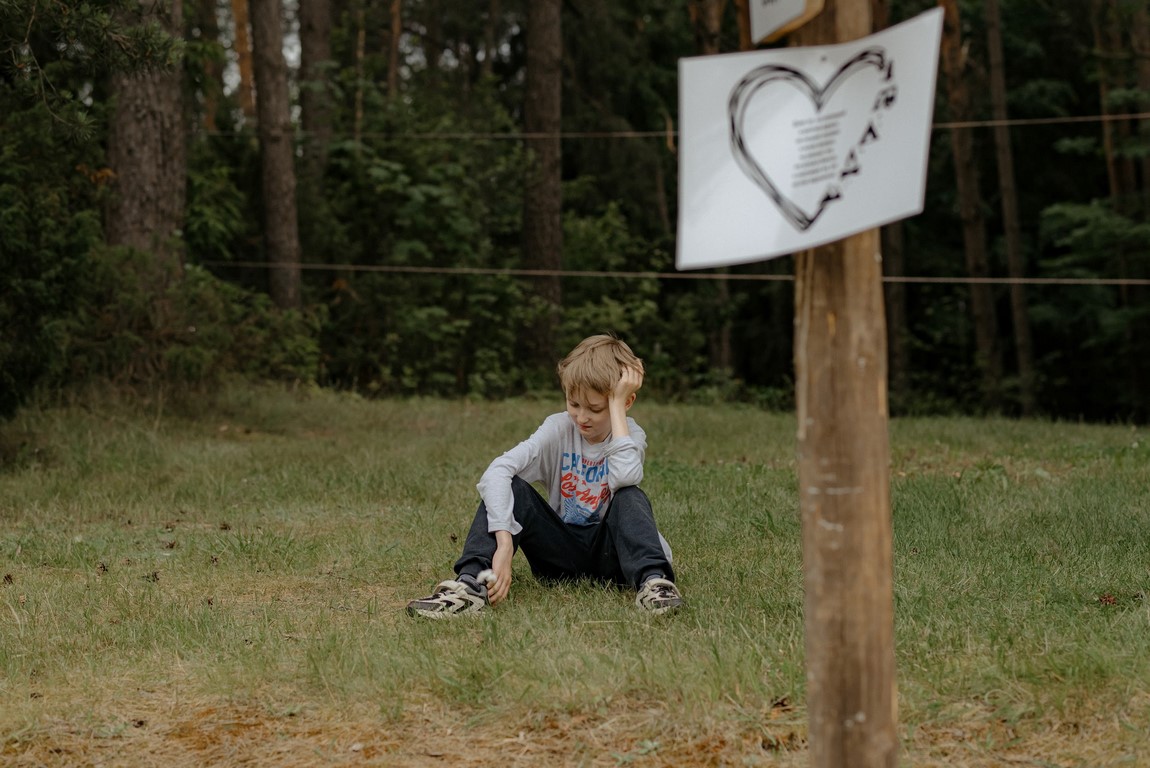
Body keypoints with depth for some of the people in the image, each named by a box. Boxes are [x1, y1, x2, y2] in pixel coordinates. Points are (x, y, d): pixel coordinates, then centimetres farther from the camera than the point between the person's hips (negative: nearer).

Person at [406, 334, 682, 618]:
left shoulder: (630, 434, -10)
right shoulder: (559, 428, -10)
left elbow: (625, 477, -36)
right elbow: (496, 471, -27)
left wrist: (617, 404, -27)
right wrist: (505, 546, -41)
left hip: (608, 553, -1)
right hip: (563, 552, 1)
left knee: (630, 496, -29)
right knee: (508, 488, -22)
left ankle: (651, 582, -48)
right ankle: (470, 583, -41)